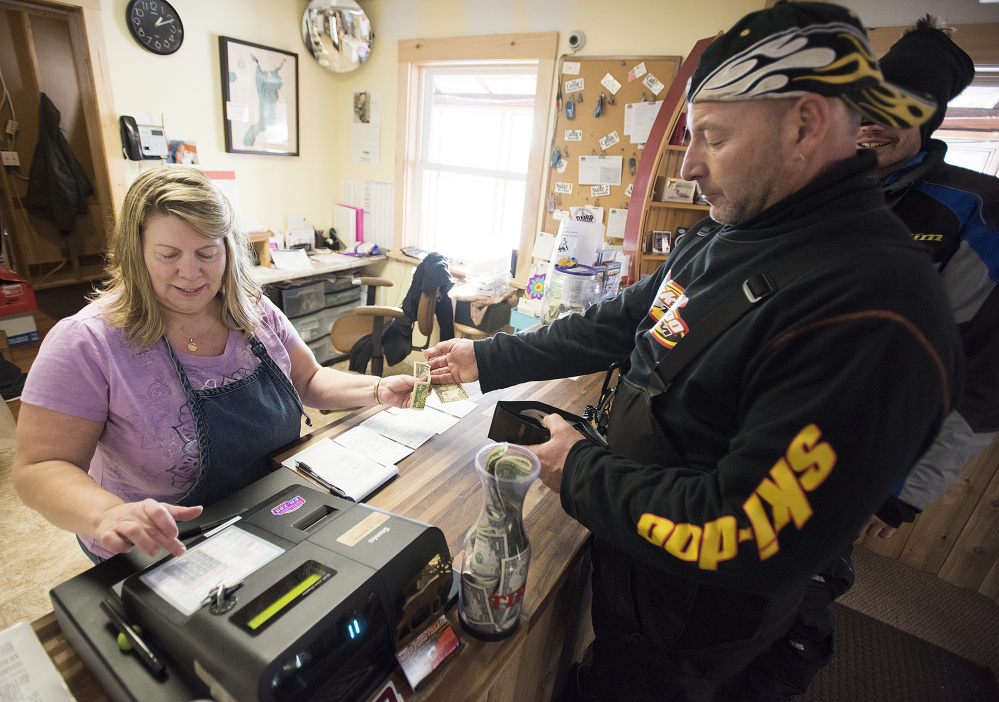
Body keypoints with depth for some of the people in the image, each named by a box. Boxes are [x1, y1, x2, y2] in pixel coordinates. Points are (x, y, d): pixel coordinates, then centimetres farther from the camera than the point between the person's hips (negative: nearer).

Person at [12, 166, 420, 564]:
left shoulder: (255, 313, -4)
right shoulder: (87, 343, -16)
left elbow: (308, 381, 6)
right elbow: (39, 469, -14)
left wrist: (378, 390, -9)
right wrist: (107, 515, -34)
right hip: (161, 551, -3)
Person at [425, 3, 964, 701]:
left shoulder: (870, 313, -31)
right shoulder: (721, 238, -1)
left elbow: (742, 538, -32)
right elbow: (617, 323, 4)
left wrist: (580, 471, -20)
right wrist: (488, 359, 3)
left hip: (681, 626, -7)